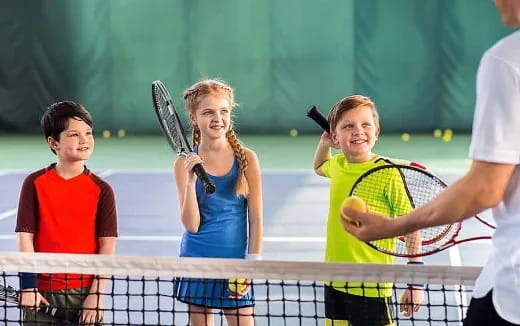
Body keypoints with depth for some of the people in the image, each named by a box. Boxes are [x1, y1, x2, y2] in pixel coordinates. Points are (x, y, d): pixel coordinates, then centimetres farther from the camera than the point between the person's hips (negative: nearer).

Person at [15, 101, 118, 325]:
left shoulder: (101, 190, -1)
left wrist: (96, 294, -10)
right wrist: (28, 286, -8)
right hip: (42, 293, 0)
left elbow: (107, 245, -3)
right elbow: (25, 236, -2)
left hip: (85, 292, 0)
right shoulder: (34, 183, 0)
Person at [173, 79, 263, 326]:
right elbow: (192, 225, -8)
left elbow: (256, 218, 0)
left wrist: (252, 265, -5)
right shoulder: (185, 163, -3)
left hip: (235, 260, -1)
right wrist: (191, 180, -19)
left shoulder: (246, 159, -3)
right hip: (197, 260, 1)